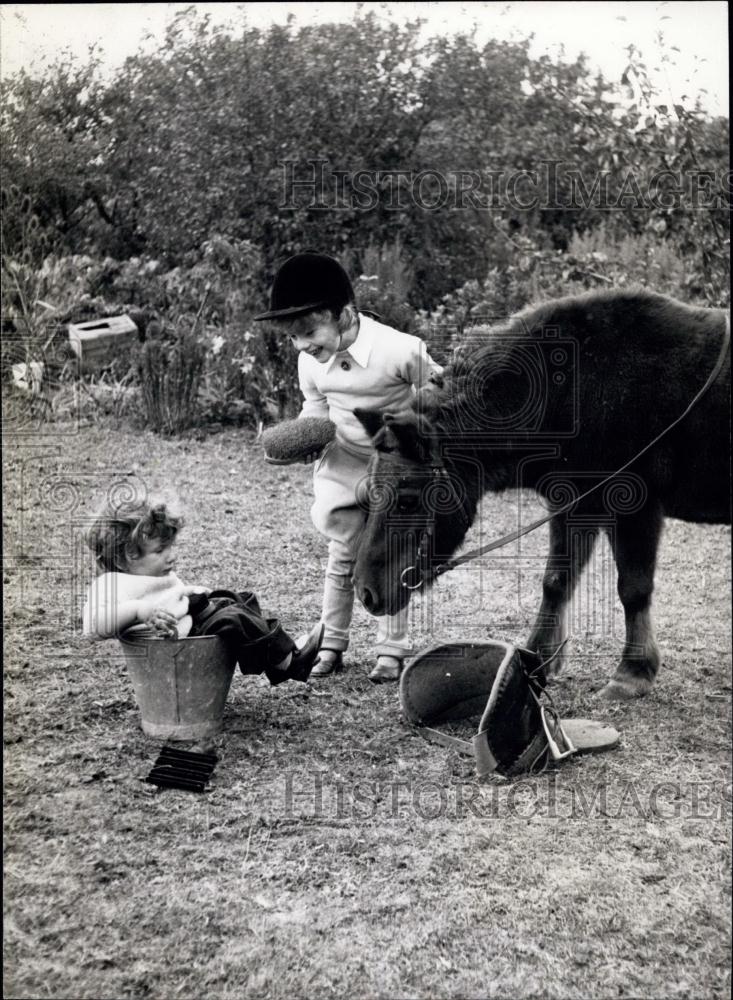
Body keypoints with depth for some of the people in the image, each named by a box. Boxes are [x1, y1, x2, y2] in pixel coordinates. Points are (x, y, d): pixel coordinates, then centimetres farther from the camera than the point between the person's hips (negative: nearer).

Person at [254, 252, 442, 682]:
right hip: (343, 466, 3)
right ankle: (331, 645, 22)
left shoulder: (401, 351, -27)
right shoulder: (311, 362, -11)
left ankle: (392, 649, 17)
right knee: (343, 558, 9)